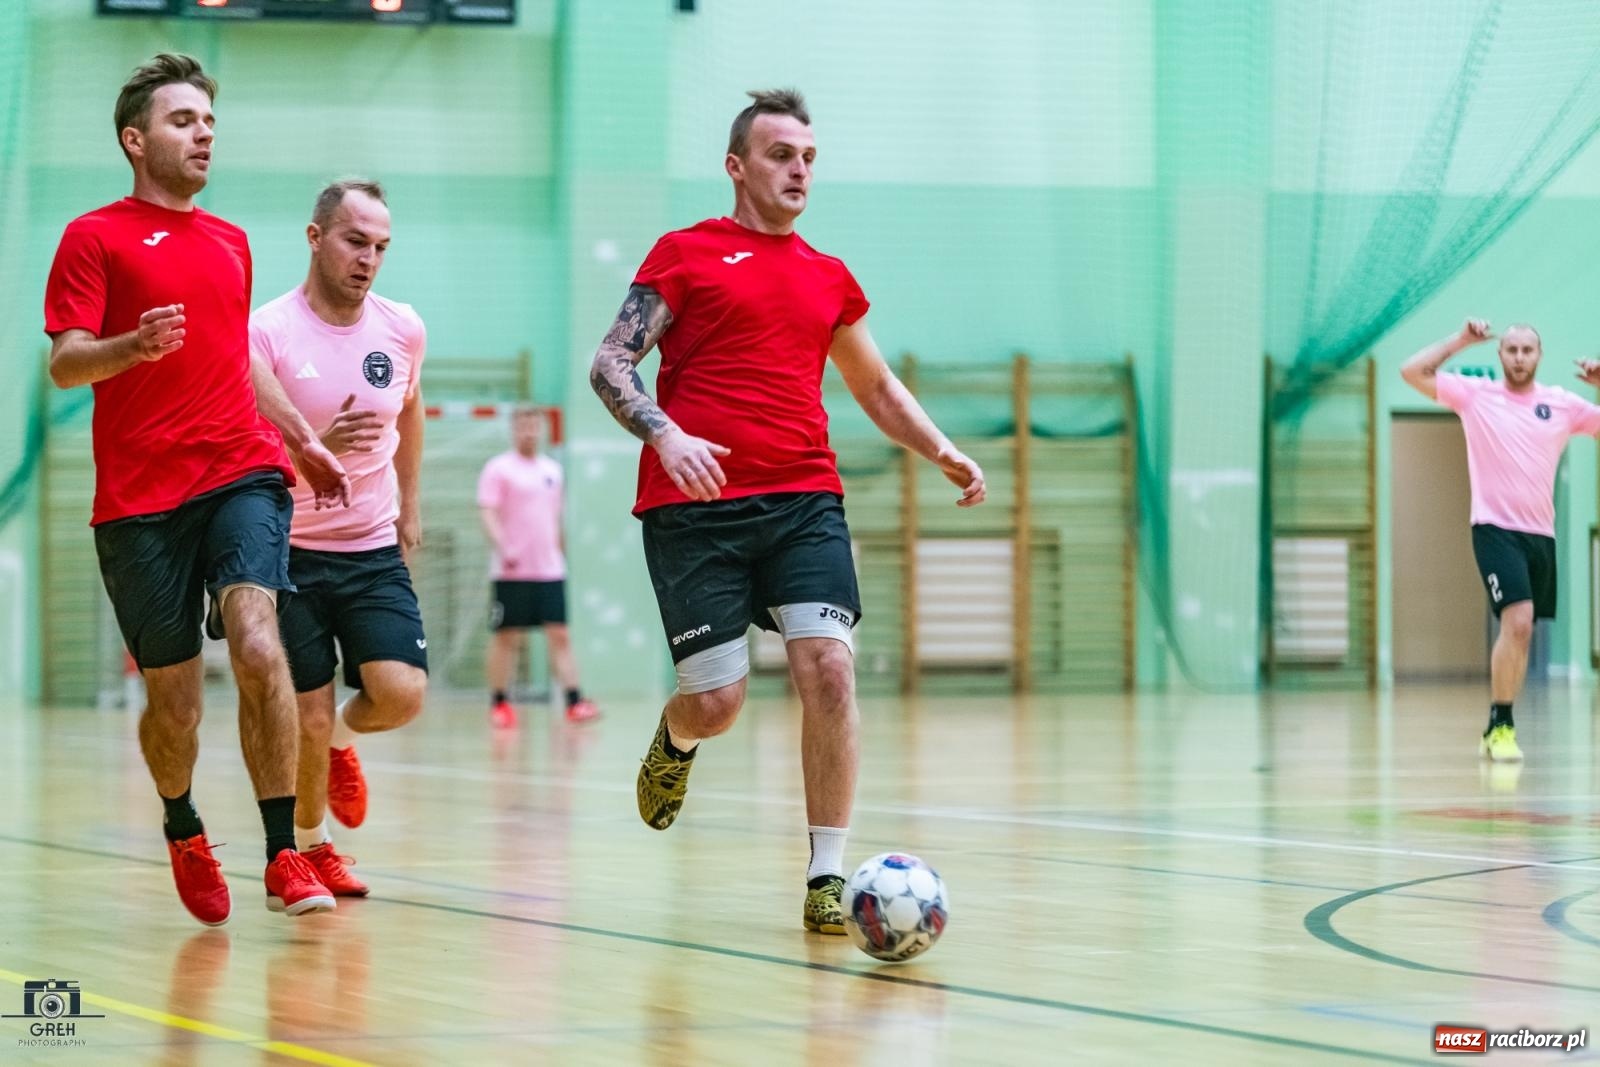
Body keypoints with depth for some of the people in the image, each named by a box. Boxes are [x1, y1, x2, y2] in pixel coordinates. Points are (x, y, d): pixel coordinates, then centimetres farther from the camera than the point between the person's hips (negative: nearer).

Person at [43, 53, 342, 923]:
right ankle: (183, 832, 32)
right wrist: (135, 345, -27)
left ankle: (284, 855, -20)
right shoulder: (95, 237, 2)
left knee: (256, 644, -21)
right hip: (140, 497, -3)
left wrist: (296, 442, 29)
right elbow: (64, 362, -7)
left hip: (241, 474, 3)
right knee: (173, 701, 2)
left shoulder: (230, 243, 19)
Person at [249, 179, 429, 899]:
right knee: (307, 723, -3)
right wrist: (315, 447, -32)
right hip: (290, 549, -3)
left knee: (402, 694, -15)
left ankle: (343, 737, 21)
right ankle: (310, 847, 24)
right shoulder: (266, 332, -14)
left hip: (375, 550, 3)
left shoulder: (403, 329, 1)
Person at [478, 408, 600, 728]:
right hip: (513, 571, -4)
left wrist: (562, 553, 22)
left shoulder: (552, 470, 16)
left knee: (560, 635, -3)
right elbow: (488, 514, -11)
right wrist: (502, 548, -25)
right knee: (506, 637, 1)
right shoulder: (498, 469, -2)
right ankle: (499, 702, 9)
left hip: (550, 570, 4)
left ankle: (574, 701, -8)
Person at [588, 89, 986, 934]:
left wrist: (943, 452, 14)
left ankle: (827, 875, -8)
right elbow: (609, 365, -1)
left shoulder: (828, 278, 17)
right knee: (717, 702, -6)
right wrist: (665, 434, -19)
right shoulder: (685, 253, 5)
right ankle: (675, 741, 34)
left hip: (805, 500, 3)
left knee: (828, 668, -15)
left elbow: (876, 386, 30)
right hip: (694, 506, -3)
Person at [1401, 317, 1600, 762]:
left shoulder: (1561, 404, 8)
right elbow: (1412, 372, -6)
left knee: (1518, 633, 10)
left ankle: (1495, 728, 23)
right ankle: (1501, 726, -14)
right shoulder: (1475, 395, 1)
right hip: (1496, 529, -4)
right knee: (1518, 622, -22)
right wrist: (1461, 340, -6)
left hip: (1541, 534, 4)